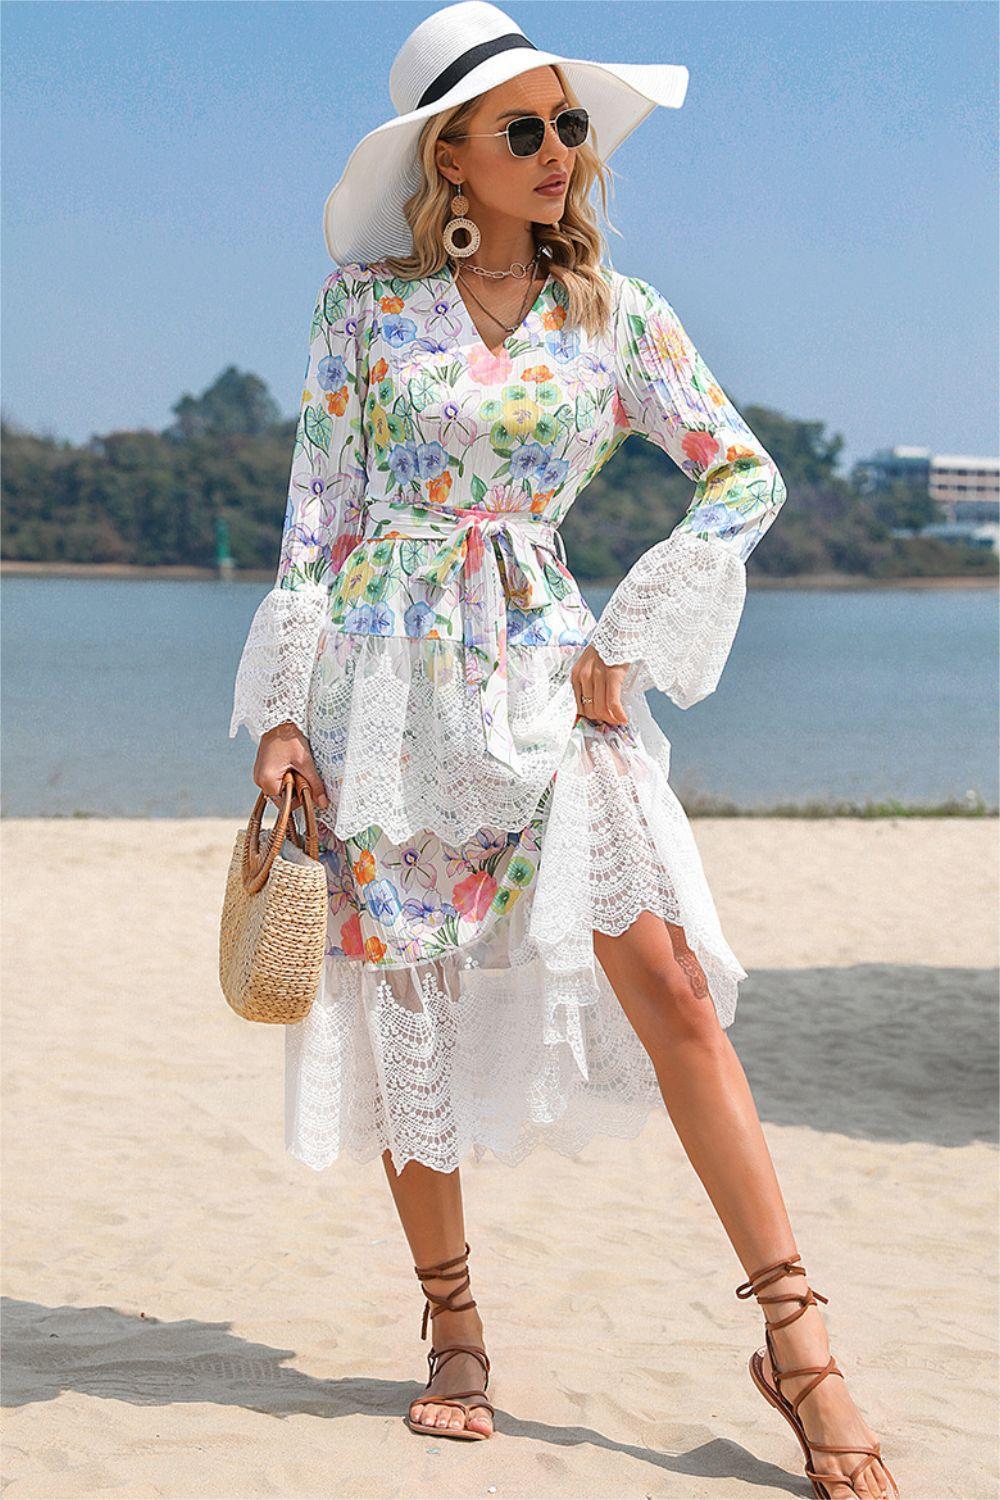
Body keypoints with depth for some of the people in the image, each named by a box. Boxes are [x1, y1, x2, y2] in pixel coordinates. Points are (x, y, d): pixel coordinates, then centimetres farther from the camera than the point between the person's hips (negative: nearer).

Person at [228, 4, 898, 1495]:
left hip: (547, 671, 0)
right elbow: (318, 513, 3)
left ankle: (797, 1343, -8)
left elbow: (747, 477, 6)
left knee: (669, 984, -12)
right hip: (385, 676, 1)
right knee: (405, 1011, 4)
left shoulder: (615, 311, 5)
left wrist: (629, 641, -2)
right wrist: (284, 709, -3)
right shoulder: (365, 300, 3)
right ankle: (455, 1332, 21)